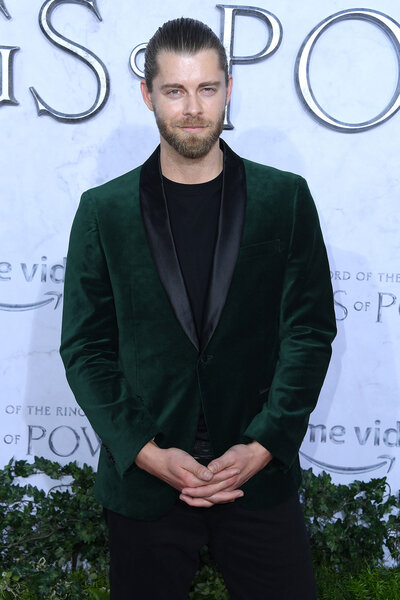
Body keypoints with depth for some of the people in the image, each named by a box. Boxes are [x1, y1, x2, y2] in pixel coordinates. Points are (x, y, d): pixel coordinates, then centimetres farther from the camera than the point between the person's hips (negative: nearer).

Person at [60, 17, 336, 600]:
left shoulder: (285, 198, 1)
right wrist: (145, 452, -10)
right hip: (142, 480, 0)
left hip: (261, 476, 0)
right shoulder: (104, 210, 1)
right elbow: (84, 348, 1)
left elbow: (311, 331, -1)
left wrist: (262, 445, -10)